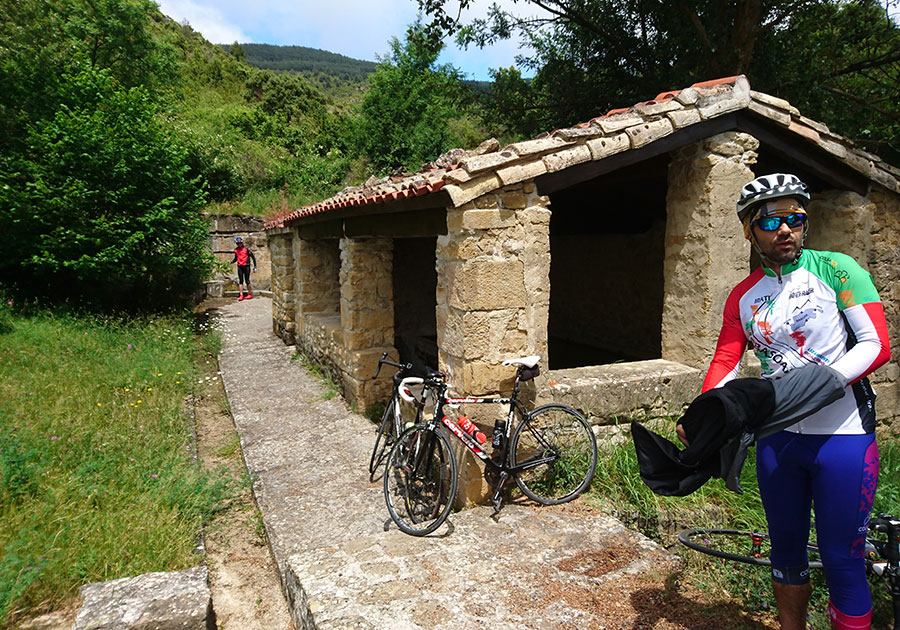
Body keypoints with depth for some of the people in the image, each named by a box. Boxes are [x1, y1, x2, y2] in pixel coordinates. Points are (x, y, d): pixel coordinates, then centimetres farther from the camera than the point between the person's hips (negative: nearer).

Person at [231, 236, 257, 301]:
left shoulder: (246, 249, -6)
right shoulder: (236, 250, 9)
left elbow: (253, 257, -2)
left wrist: (255, 266, -4)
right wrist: (231, 262, 4)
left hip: (246, 266, -5)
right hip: (240, 267, 5)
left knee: (247, 281, -2)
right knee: (240, 281, 2)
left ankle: (250, 294, 10)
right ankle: (241, 295, 3)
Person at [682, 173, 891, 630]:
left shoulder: (836, 269, -5)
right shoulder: (743, 297, 6)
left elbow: (877, 344, -11)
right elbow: (725, 362, 0)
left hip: (842, 435, -4)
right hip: (777, 437, 4)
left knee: (842, 560, 2)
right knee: (786, 549, 18)